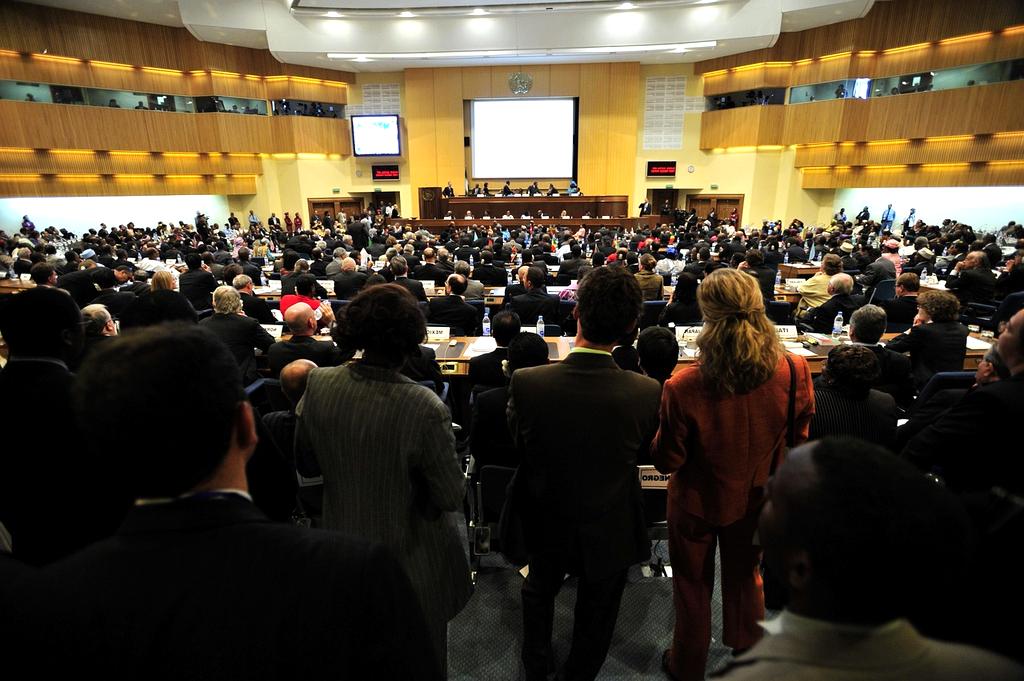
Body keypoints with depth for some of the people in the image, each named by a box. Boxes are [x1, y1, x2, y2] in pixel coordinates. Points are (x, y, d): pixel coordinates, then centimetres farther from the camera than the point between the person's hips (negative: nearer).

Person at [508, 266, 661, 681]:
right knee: (596, 614, 27)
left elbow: (516, 442, -9)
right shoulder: (648, 392, -29)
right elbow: (641, 447, -7)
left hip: (547, 522, 1)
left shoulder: (526, 383, -29)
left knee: (539, 590, 33)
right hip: (611, 531, -1)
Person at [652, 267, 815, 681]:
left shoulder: (684, 387, -35)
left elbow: (666, 461, -21)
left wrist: (660, 435, -2)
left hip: (698, 501, -3)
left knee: (693, 585, 23)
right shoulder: (794, 372, -24)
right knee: (746, 578, 31)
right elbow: (798, 438, -4)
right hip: (755, 497, 4)